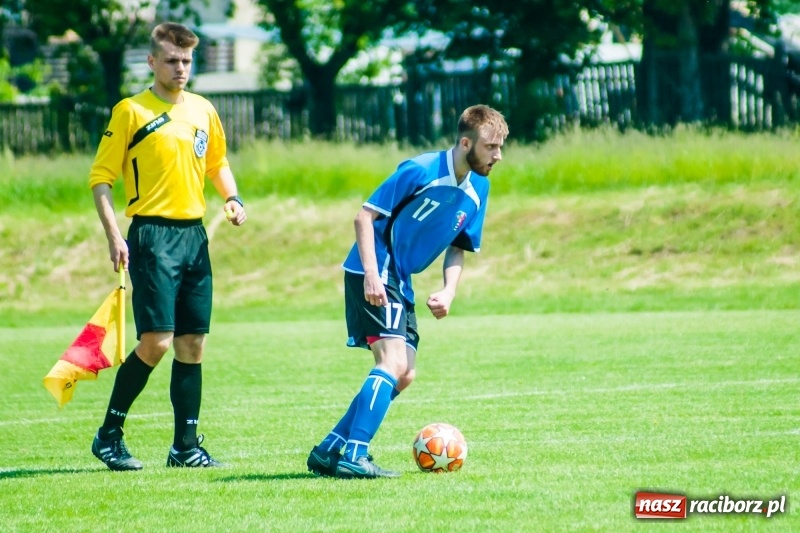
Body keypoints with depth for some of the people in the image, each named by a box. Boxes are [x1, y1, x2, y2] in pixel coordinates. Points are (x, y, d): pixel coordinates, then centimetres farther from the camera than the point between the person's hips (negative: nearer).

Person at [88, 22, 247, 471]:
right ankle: (109, 435, 2)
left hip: (195, 234, 6)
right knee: (156, 342, -12)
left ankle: (187, 446, 11)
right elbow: (101, 176, -4)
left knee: (192, 345, 5)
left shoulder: (203, 110, 12)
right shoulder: (132, 111, -4)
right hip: (153, 235, -6)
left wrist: (233, 198, 7)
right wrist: (114, 235, -14)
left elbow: (217, 162, 27)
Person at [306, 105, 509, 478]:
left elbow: (458, 247, 14)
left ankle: (328, 451, 15)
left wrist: (449, 291, -5)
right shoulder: (421, 171, -18)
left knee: (403, 375, 9)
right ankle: (353, 457, -24)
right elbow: (365, 216, -16)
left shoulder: (478, 189, 5)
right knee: (394, 360, -22)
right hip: (374, 274, -9)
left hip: (400, 283, 9)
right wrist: (371, 275, -25)